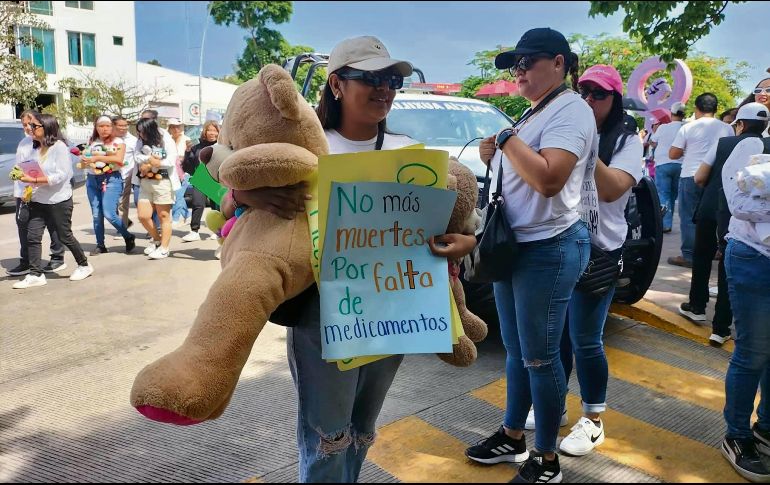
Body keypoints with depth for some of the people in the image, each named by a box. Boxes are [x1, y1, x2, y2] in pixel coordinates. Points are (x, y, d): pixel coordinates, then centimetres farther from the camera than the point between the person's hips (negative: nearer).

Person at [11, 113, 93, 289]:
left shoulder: (59, 146, -13)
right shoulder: (35, 149, 9)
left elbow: (62, 175, -20)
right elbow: (32, 171, 17)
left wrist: (34, 180, -24)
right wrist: (23, 175, -4)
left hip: (59, 200, -7)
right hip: (38, 200, 7)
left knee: (65, 236, 6)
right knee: (32, 236, -1)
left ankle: (84, 265, 24)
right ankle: (35, 274, 4)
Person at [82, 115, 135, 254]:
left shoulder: (118, 141, -1)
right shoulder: (91, 142, 13)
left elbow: (119, 159, -17)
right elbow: (84, 161, 18)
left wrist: (97, 157, -17)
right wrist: (83, 160, -6)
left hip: (111, 179, -5)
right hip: (92, 180, 5)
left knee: (109, 213, -14)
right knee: (96, 215, 5)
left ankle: (129, 237, 6)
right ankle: (100, 245, 14)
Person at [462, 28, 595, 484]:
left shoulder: (571, 109, -13)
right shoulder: (535, 112, 17)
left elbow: (548, 178, -27)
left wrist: (505, 137, -16)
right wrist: (493, 155, 4)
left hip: (548, 250, -9)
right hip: (513, 245, 9)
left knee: (540, 357, 0)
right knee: (516, 351, 17)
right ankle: (513, 437, 32)